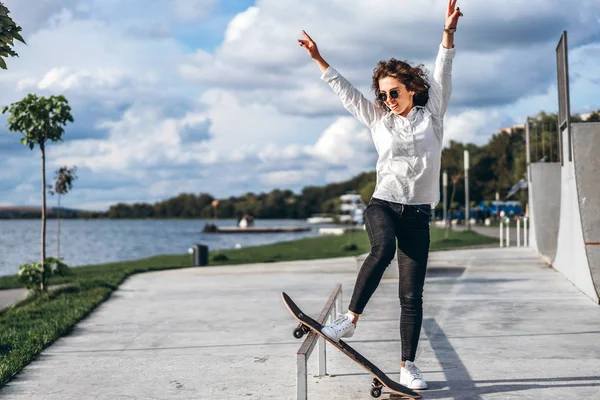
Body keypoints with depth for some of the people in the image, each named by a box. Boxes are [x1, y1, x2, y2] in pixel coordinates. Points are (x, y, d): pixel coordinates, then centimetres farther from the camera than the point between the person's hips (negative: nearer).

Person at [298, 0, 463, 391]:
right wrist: (319, 59, 15)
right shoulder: (379, 120, 11)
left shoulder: (431, 115, 7)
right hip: (383, 204, 0)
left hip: (418, 214, 0)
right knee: (383, 248, -35)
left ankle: (409, 366, 6)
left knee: (412, 295, -2)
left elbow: (442, 75, -2)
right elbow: (346, 91, 15)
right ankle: (351, 318, -27)